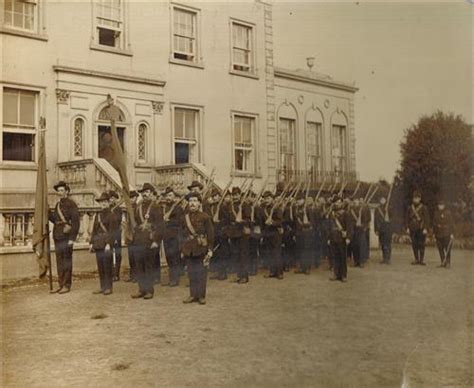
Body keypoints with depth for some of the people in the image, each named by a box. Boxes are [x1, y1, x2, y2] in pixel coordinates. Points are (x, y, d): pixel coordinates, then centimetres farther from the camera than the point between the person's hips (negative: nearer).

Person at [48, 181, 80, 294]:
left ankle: (67, 285, 4)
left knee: (67, 261, -3)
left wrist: (72, 238, -18)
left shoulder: (71, 204, -8)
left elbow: (76, 222, -13)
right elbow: (55, 219, 17)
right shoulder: (58, 204, 16)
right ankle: (61, 284, 18)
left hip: (66, 237, -8)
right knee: (59, 261, 11)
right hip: (57, 236, 8)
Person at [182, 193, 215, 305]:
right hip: (189, 249, 4)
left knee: (201, 273, 1)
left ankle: (201, 296, 10)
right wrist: (183, 250, 13)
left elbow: (210, 234, -3)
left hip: (201, 249, -4)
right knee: (191, 273, 8)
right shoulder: (186, 217, 9)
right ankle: (193, 295, 16)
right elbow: (184, 234, 15)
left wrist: (210, 249, -8)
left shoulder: (205, 217, -4)